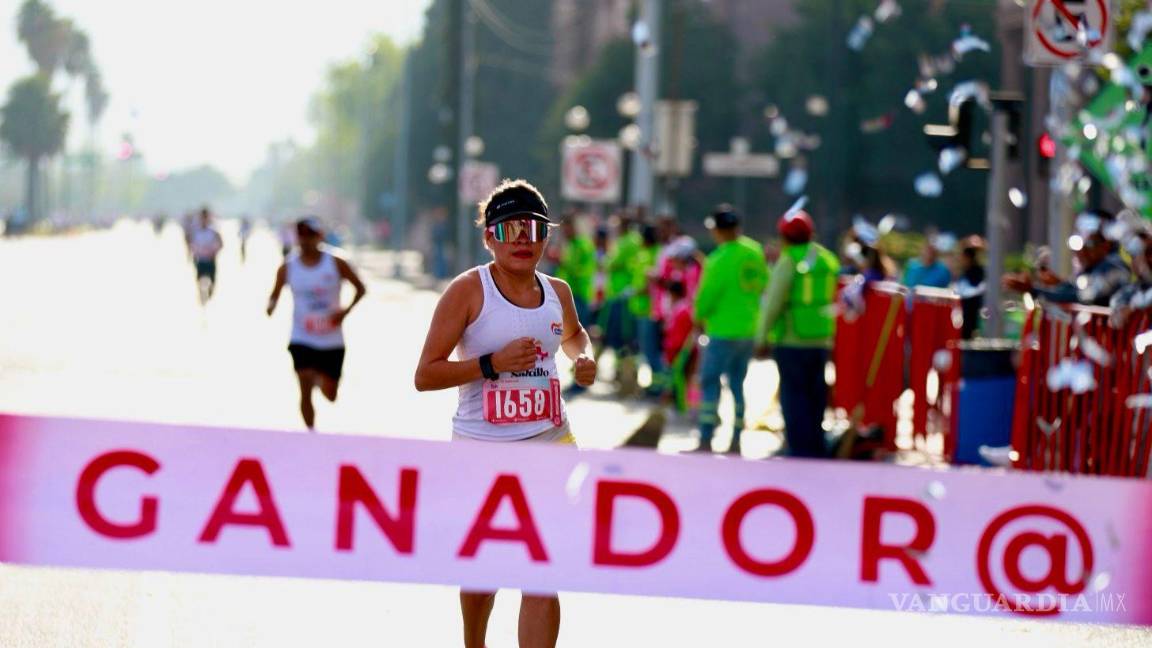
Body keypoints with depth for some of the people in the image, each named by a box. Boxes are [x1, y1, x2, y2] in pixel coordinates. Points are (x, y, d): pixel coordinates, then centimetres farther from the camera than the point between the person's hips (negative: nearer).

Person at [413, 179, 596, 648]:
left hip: (550, 444, 3)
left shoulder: (558, 292, 7)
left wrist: (583, 359, 9)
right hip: (481, 448, -3)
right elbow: (425, 375, -12)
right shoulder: (468, 291, -9)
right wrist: (493, 363, -22)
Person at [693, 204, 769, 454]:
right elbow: (763, 285, 12)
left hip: (723, 331, -7)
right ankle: (735, 441, 14)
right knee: (737, 384, 14)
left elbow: (707, 294, -13)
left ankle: (705, 441, -8)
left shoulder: (720, 259, -18)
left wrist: (699, 315, 5)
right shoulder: (755, 252, 2)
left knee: (710, 383, -2)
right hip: (749, 329, 7)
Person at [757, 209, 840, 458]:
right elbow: (833, 299, 13)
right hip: (822, 340, 6)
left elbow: (774, 302, -12)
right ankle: (817, 451, 19)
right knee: (815, 397, 15)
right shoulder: (828, 259, 8)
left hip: (792, 341, -6)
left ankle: (801, 451, -7)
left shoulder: (788, 261, -10)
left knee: (794, 398, -2)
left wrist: (763, 337, -5)